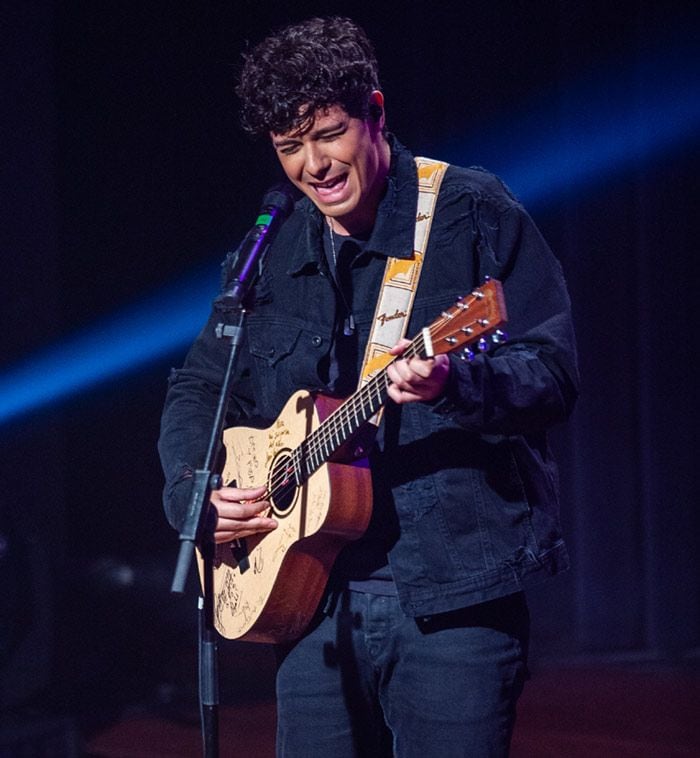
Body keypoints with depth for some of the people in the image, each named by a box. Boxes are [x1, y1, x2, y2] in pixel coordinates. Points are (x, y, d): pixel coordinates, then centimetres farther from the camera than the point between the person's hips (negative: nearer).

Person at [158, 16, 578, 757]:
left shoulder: (471, 215, -3)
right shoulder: (269, 256, 13)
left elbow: (553, 371, -9)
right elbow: (199, 386, 23)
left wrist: (452, 384, -29)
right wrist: (196, 490, 4)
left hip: (451, 599, -5)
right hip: (310, 598, 5)